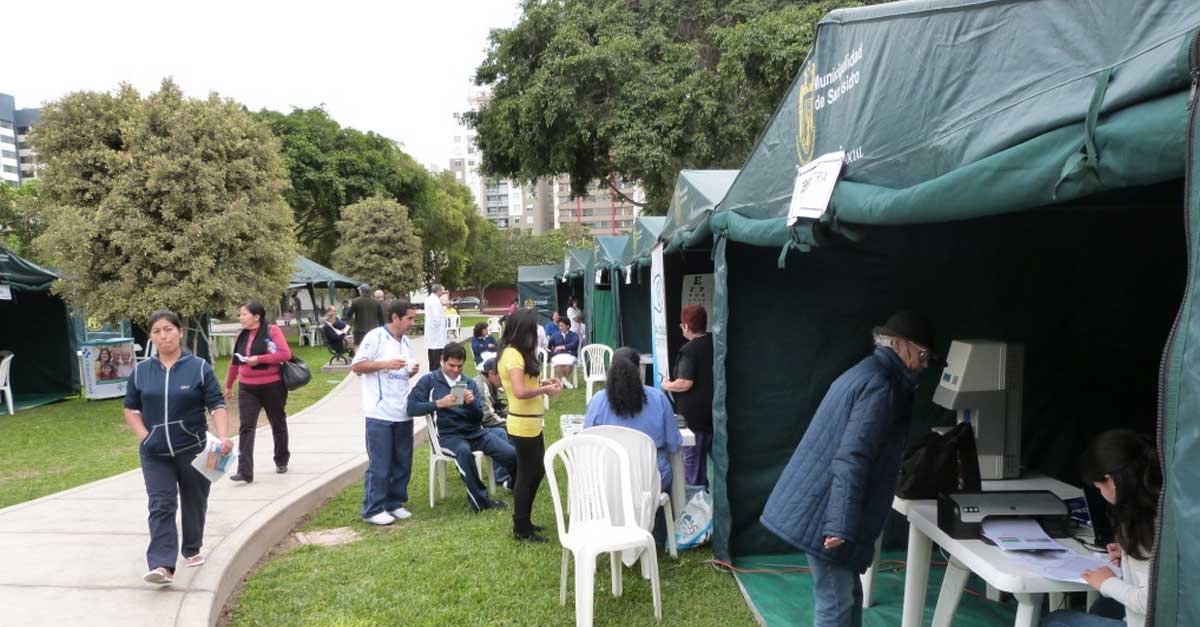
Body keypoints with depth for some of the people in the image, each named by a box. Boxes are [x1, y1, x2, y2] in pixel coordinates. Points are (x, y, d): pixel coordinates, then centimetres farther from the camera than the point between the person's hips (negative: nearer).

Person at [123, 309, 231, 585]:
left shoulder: (199, 368, -5)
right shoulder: (140, 371, 3)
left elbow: (217, 406, -8)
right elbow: (131, 409, 13)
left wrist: (223, 438, -23)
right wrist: (145, 437, -3)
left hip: (193, 450, -1)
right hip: (155, 454, 1)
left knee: (193, 503, 12)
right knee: (161, 506, -8)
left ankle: (192, 550, 32)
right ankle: (162, 565, -13)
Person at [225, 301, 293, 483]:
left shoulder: (272, 331, -8)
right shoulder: (242, 336, 8)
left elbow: (286, 353, -19)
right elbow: (235, 362, 17)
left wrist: (259, 359, -22)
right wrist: (228, 386, 23)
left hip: (272, 386, -4)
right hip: (247, 388, 4)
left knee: (278, 424, 12)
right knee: (246, 428, -8)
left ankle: (281, 461, 32)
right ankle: (245, 471, -11)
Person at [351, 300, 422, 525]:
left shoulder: (406, 342, 14)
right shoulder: (375, 337, -9)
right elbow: (356, 366, -10)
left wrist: (412, 371, -2)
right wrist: (385, 364, -18)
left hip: (403, 412, 7)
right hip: (380, 413, -7)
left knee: (402, 462, 12)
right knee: (379, 464, -1)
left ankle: (394, 503, 25)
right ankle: (373, 509, 10)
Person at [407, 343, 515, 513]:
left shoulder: (470, 383, 14)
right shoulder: (429, 381, 5)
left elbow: (479, 418, 9)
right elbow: (411, 407, -7)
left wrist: (472, 403, -12)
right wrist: (439, 404, -18)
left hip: (475, 432, 4)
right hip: (448, 435, -3)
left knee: (510, 453, -18)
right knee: (464, 452, -39)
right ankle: (480, 499, -20)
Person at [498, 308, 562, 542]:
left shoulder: (517, 353, 11)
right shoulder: (512, 355, -20)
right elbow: (520, 391, -29)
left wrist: (542, 383, 1)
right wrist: (545, 390, -17)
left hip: (532, 423, 10)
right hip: (522, 426, -10)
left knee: (537, 470, 20)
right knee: (526, 474, 3)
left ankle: (524, 521, 33)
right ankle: (521, 529, 17)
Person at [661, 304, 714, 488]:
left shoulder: (690, 349, -18)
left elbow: (685, 383, -23)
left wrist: (666, 385, -6)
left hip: (695, 415, -7)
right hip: (716, 411, 7)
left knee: (693, 458, 4)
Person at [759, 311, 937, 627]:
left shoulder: (867, 373, 17)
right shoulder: (880, 385, -16)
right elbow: (851, 458, -25)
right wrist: (842, 526, -26)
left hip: (817, 505, 10)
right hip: (822, 513, -10)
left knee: (848, 595, 18)